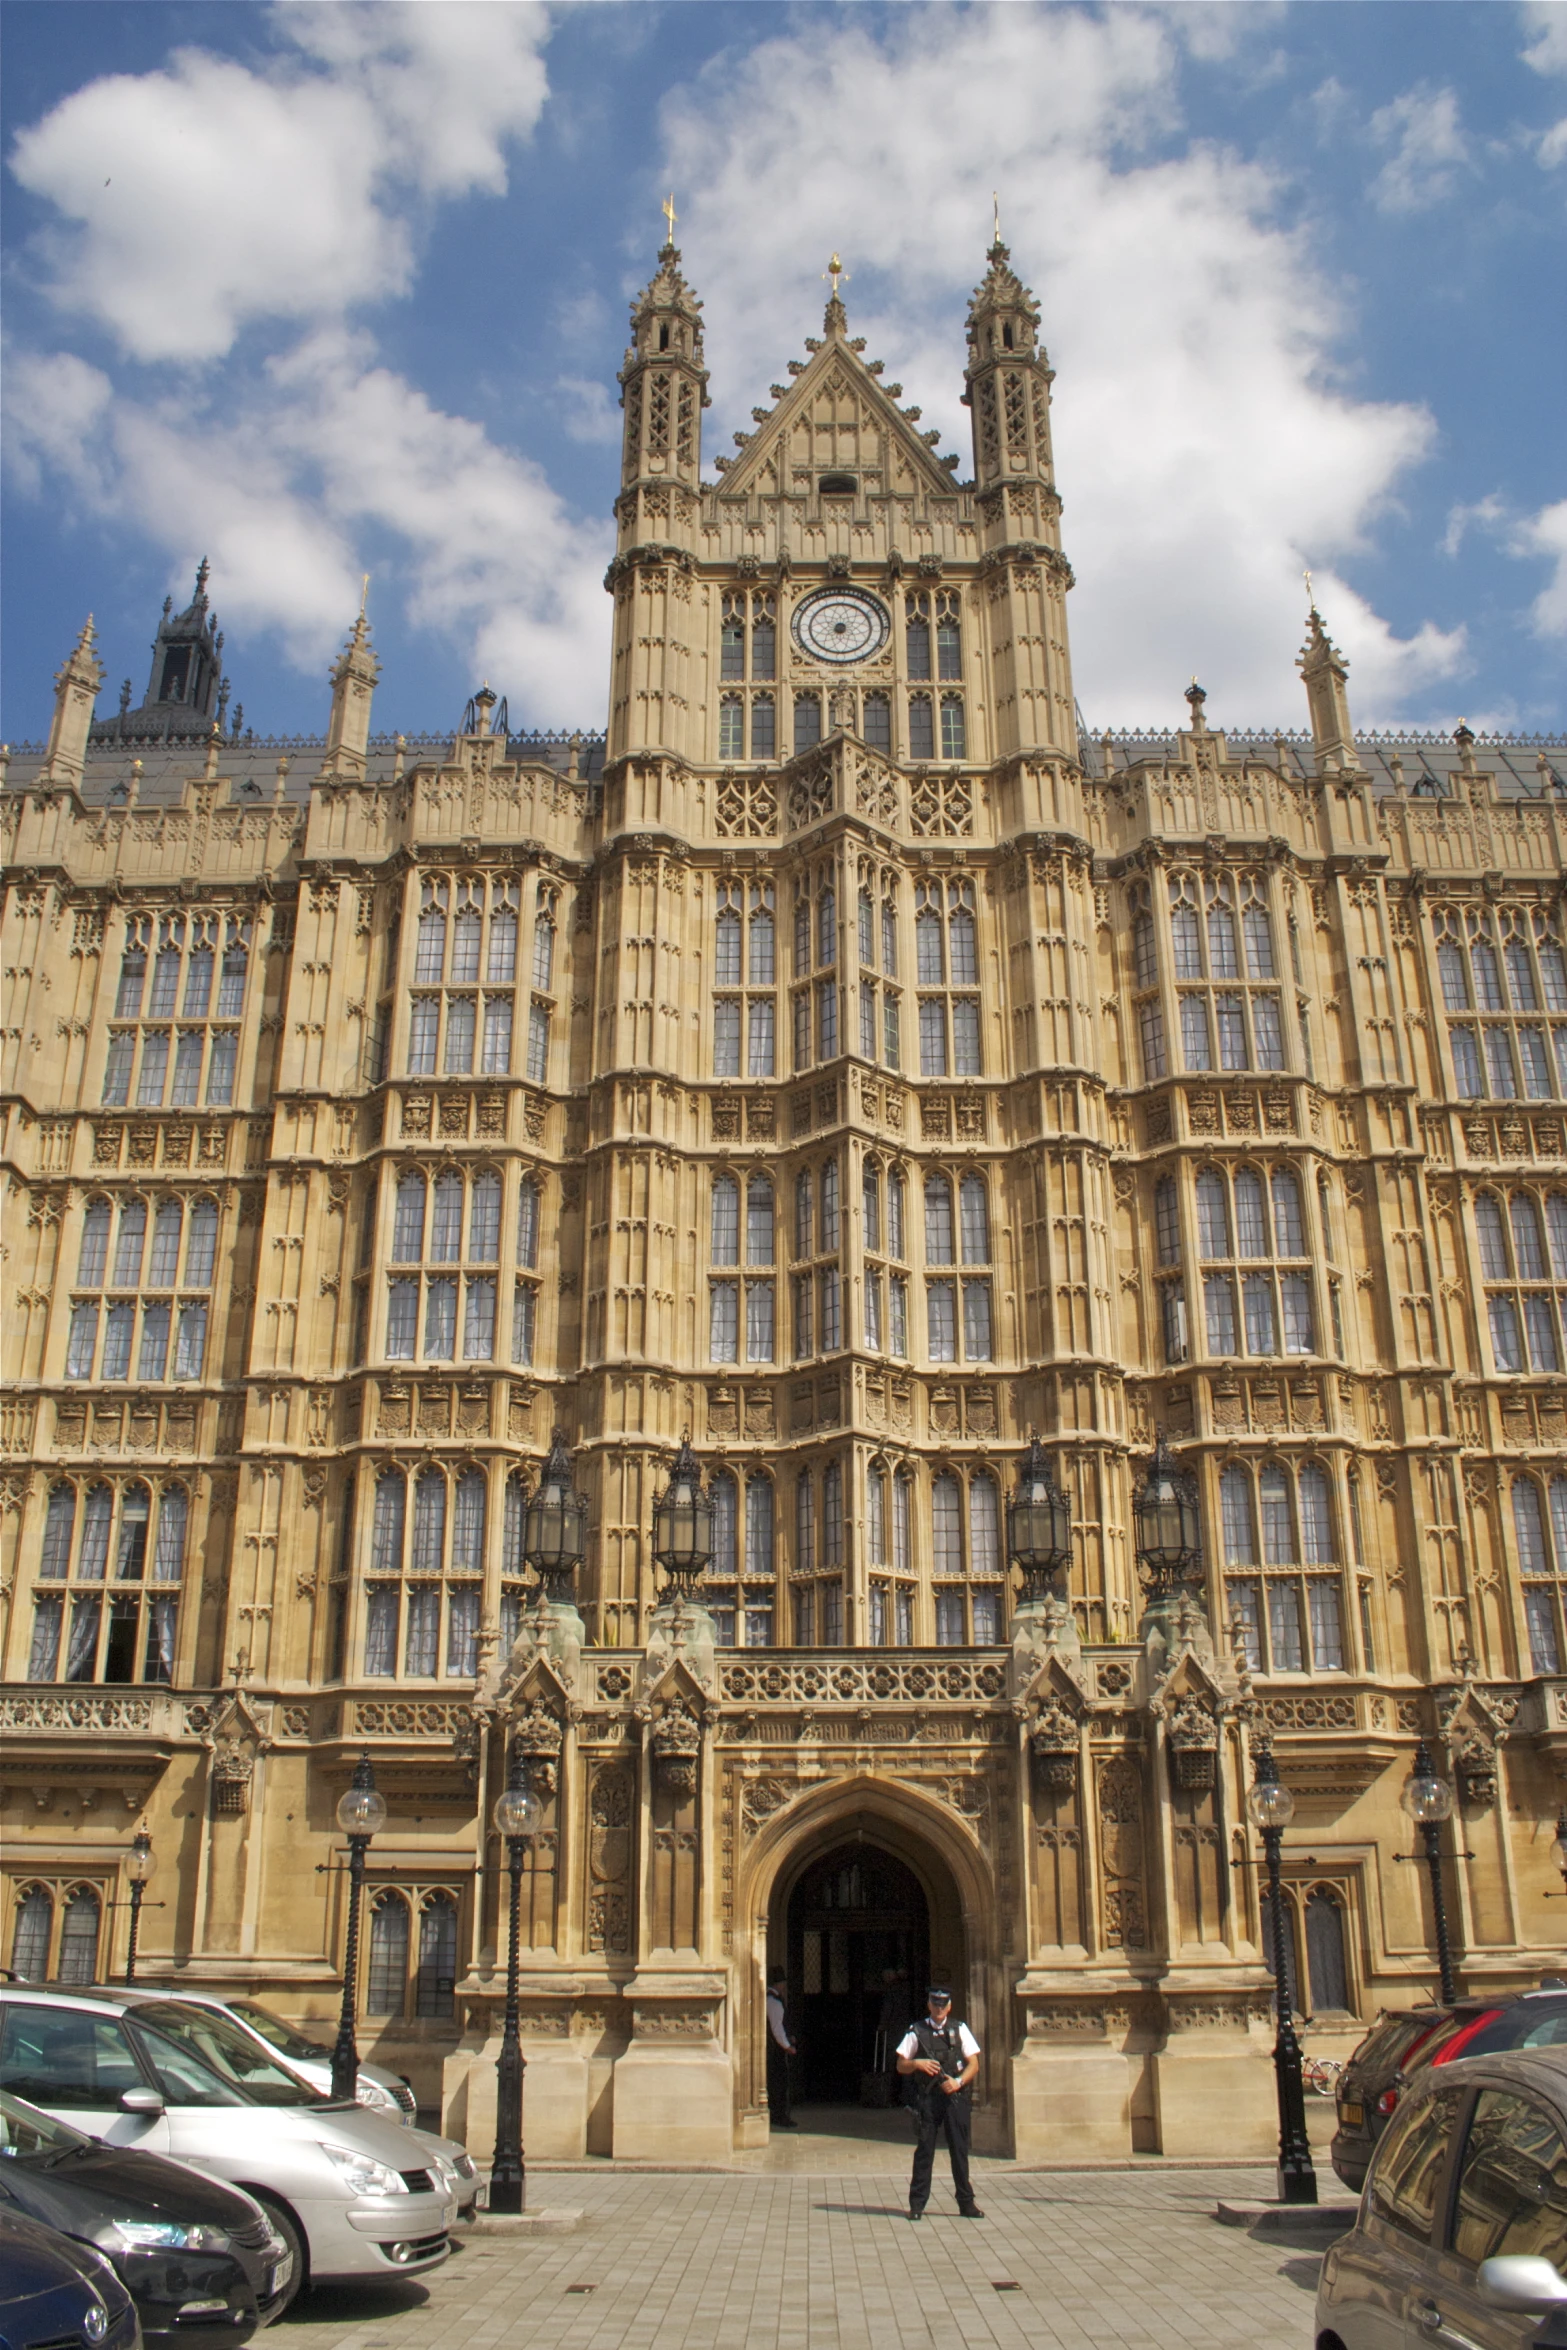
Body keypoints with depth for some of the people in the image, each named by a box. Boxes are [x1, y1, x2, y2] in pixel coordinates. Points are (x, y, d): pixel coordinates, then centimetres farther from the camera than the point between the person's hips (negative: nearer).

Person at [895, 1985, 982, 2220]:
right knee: (924, 2150, 0)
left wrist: (959, 2081, -11)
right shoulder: (916, 2031, 5)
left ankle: (966, 2203, 13)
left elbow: (974, 2063, 5)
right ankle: (917, 2204, 8)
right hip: (927, 2097, -1)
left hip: (955, 2096, 1)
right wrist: (917, 2063, -13)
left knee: (959, 2150, 4)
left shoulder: (959, 2030, 8)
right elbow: (901, 2065, 7)